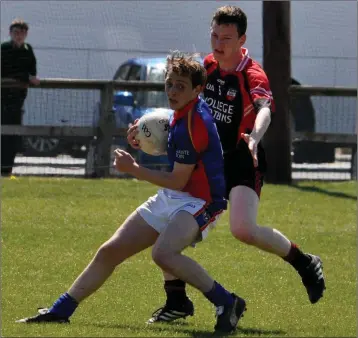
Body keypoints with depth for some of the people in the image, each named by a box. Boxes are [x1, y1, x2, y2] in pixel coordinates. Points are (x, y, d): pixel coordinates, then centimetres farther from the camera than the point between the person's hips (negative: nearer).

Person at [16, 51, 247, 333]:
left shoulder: (193, 124, -24)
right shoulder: (184, 113, 4)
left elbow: (177, 181, -20)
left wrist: (133, 169, -11)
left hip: (199, 202, -10)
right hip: (171, 198, 10)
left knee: (163, 254, -36)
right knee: (110, 251, 8)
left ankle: (228, 304, -25)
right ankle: (60, 310, 17)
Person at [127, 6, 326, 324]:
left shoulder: (252, 76, -18)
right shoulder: (208, 67, 3)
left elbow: (264, 110, -38)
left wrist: (254, 137, -59)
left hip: (243, 163, -7)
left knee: (244, 229, -27)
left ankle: (304, 263, -1)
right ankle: (177, 299, 8)